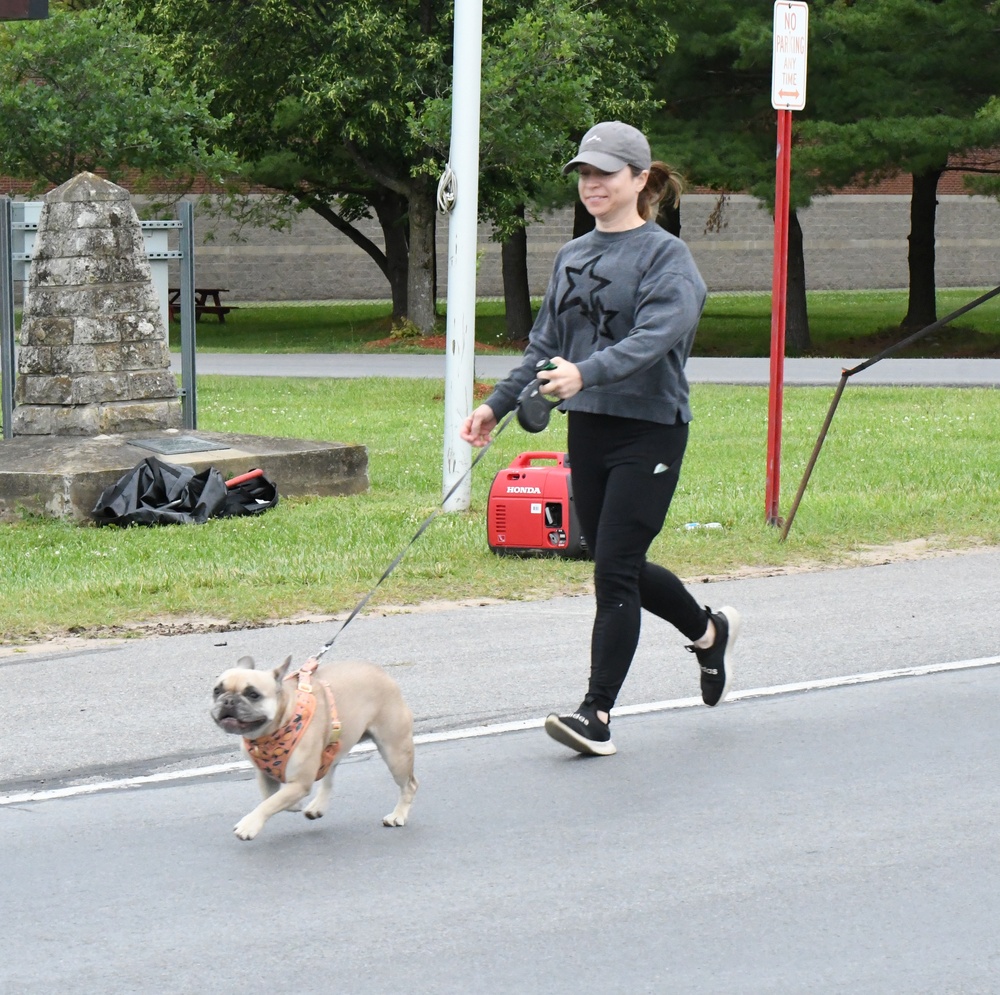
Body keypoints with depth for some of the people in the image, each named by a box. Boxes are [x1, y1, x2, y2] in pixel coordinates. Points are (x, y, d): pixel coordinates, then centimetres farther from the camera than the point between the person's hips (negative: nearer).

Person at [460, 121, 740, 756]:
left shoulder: (666, 256, -9)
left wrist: (586, 373, -40)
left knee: (615, 571, -10)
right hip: (588, 429, 7)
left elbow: (654, 335, -25)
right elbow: (546, 345, 18)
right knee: (619, 567, 14)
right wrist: (499, 405, 6)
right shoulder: (573, 256, 13)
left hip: (650, 430, -7)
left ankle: (599, 714, -6)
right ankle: (709, 631, 39)